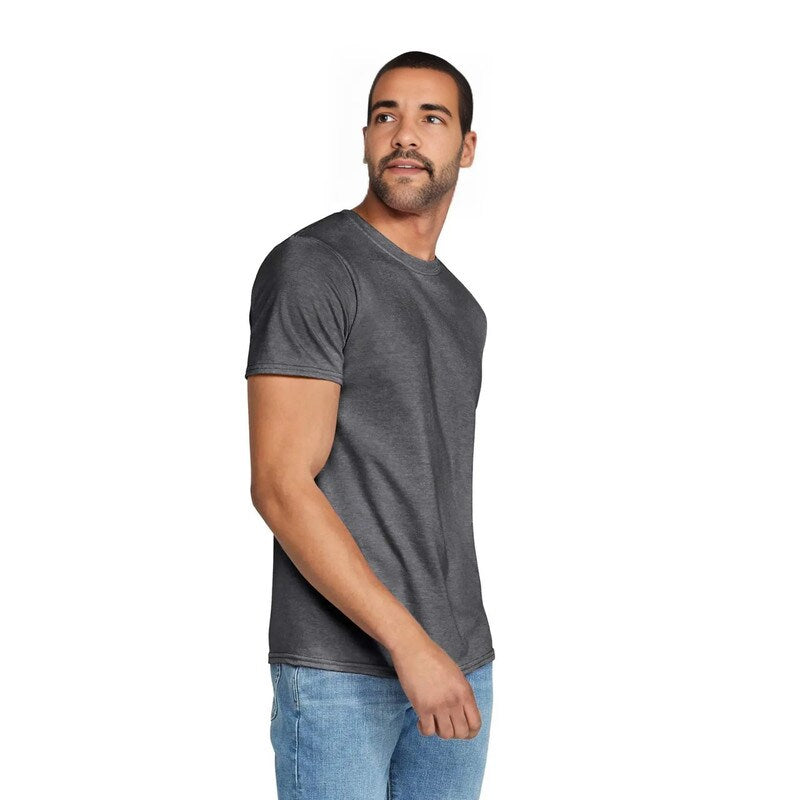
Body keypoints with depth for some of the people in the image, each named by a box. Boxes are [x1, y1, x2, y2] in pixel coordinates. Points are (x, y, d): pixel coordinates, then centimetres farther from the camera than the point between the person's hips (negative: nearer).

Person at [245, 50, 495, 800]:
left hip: (458, 662, 7)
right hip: (339, 667, -7)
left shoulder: (460, 309, 15)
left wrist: (462, 652, 16)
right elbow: (281, 486, -17)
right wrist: (409, 644, -21)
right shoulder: (310, 268, -9)